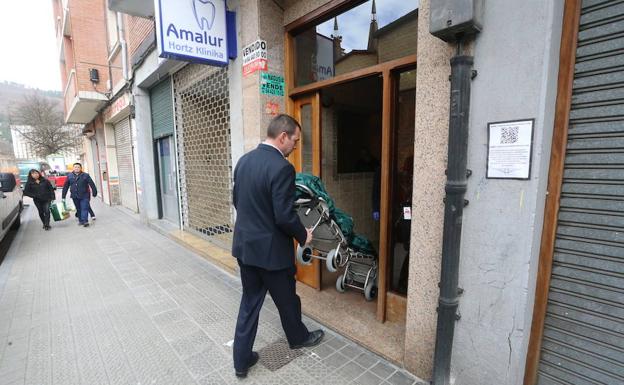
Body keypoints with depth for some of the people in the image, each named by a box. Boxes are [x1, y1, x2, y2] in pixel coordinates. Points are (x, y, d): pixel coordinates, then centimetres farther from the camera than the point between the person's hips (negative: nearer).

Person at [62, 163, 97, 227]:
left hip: (84, 196, -4)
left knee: (84, 208, -9)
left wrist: (94, 193, -10)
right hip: (75, 196, 4)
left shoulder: (85, 175, -2)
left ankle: (85, 221, -13)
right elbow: (65, 187, 9)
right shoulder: (69, 176, 7)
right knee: (78, 209, 13)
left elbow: (92, 184, -5)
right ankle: (80, 220, 22)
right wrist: (63, 197, 8)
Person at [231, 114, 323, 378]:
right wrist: (303, 236, -5)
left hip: (244, 244, 7)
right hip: (271, 249, -7)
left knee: (250, 301, 20)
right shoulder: (282, 168, -23)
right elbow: (285, 217, -24)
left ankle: (242, 359, 31)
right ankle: (298, 338, 45)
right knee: (286, 299, 19)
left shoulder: (244, 160, 3)